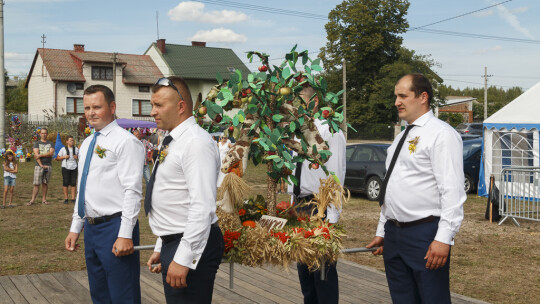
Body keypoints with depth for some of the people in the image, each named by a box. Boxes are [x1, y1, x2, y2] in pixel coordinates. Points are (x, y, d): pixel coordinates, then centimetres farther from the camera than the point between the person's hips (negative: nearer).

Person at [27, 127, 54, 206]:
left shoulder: (50, 143, 12)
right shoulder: (37, 143, 8)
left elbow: (51, 153, -4)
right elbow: (36, 155, -4)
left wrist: (40, 155, -12)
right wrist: (41, 165, -14)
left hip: (48, 165, 2)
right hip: (39, 165, -2)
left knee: (45, 183, 4)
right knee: (36, 184, -6)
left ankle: (44, 199, 9)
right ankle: (33, 199, -5)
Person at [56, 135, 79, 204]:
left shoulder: (76, 149, 10)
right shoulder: (63, 149, 4)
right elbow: (57, 158, 8)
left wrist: (77, 157, -4)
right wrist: (64, 157, -9)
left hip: (74, 168, 2)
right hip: (65, 167, -2)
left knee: (73, 183, 0)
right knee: (65, 183, -1)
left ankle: (73, 198, 7)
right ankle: (66, 198, 6)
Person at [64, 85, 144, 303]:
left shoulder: (125, 142, -11)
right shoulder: (87, 143, 16)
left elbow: (132, 191, -17)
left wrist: (125, 235, -22)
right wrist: (75, 228, 18)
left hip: (114, 227, -8)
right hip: (91, 228, 9)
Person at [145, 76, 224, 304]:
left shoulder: (196, 142, -16)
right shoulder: (172, 142, 14)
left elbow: (202, 208, -24)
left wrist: (183, 259, -25)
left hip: (191, 249, -10)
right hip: (172, 243, 10)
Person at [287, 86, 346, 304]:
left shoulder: (329, 131, -11)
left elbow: (336, 177, -14)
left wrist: (332, 217, -18)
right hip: (299, 204, 8)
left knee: (324, 269, -2)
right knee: (304, 269, 15)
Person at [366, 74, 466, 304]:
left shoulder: (441, 134, -9)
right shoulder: (402, 136, 18)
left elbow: (452, 192, -17)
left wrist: (443, 239, -23)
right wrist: (382, 231, 19)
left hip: (425, 234, -8)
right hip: (394, 233, 8)